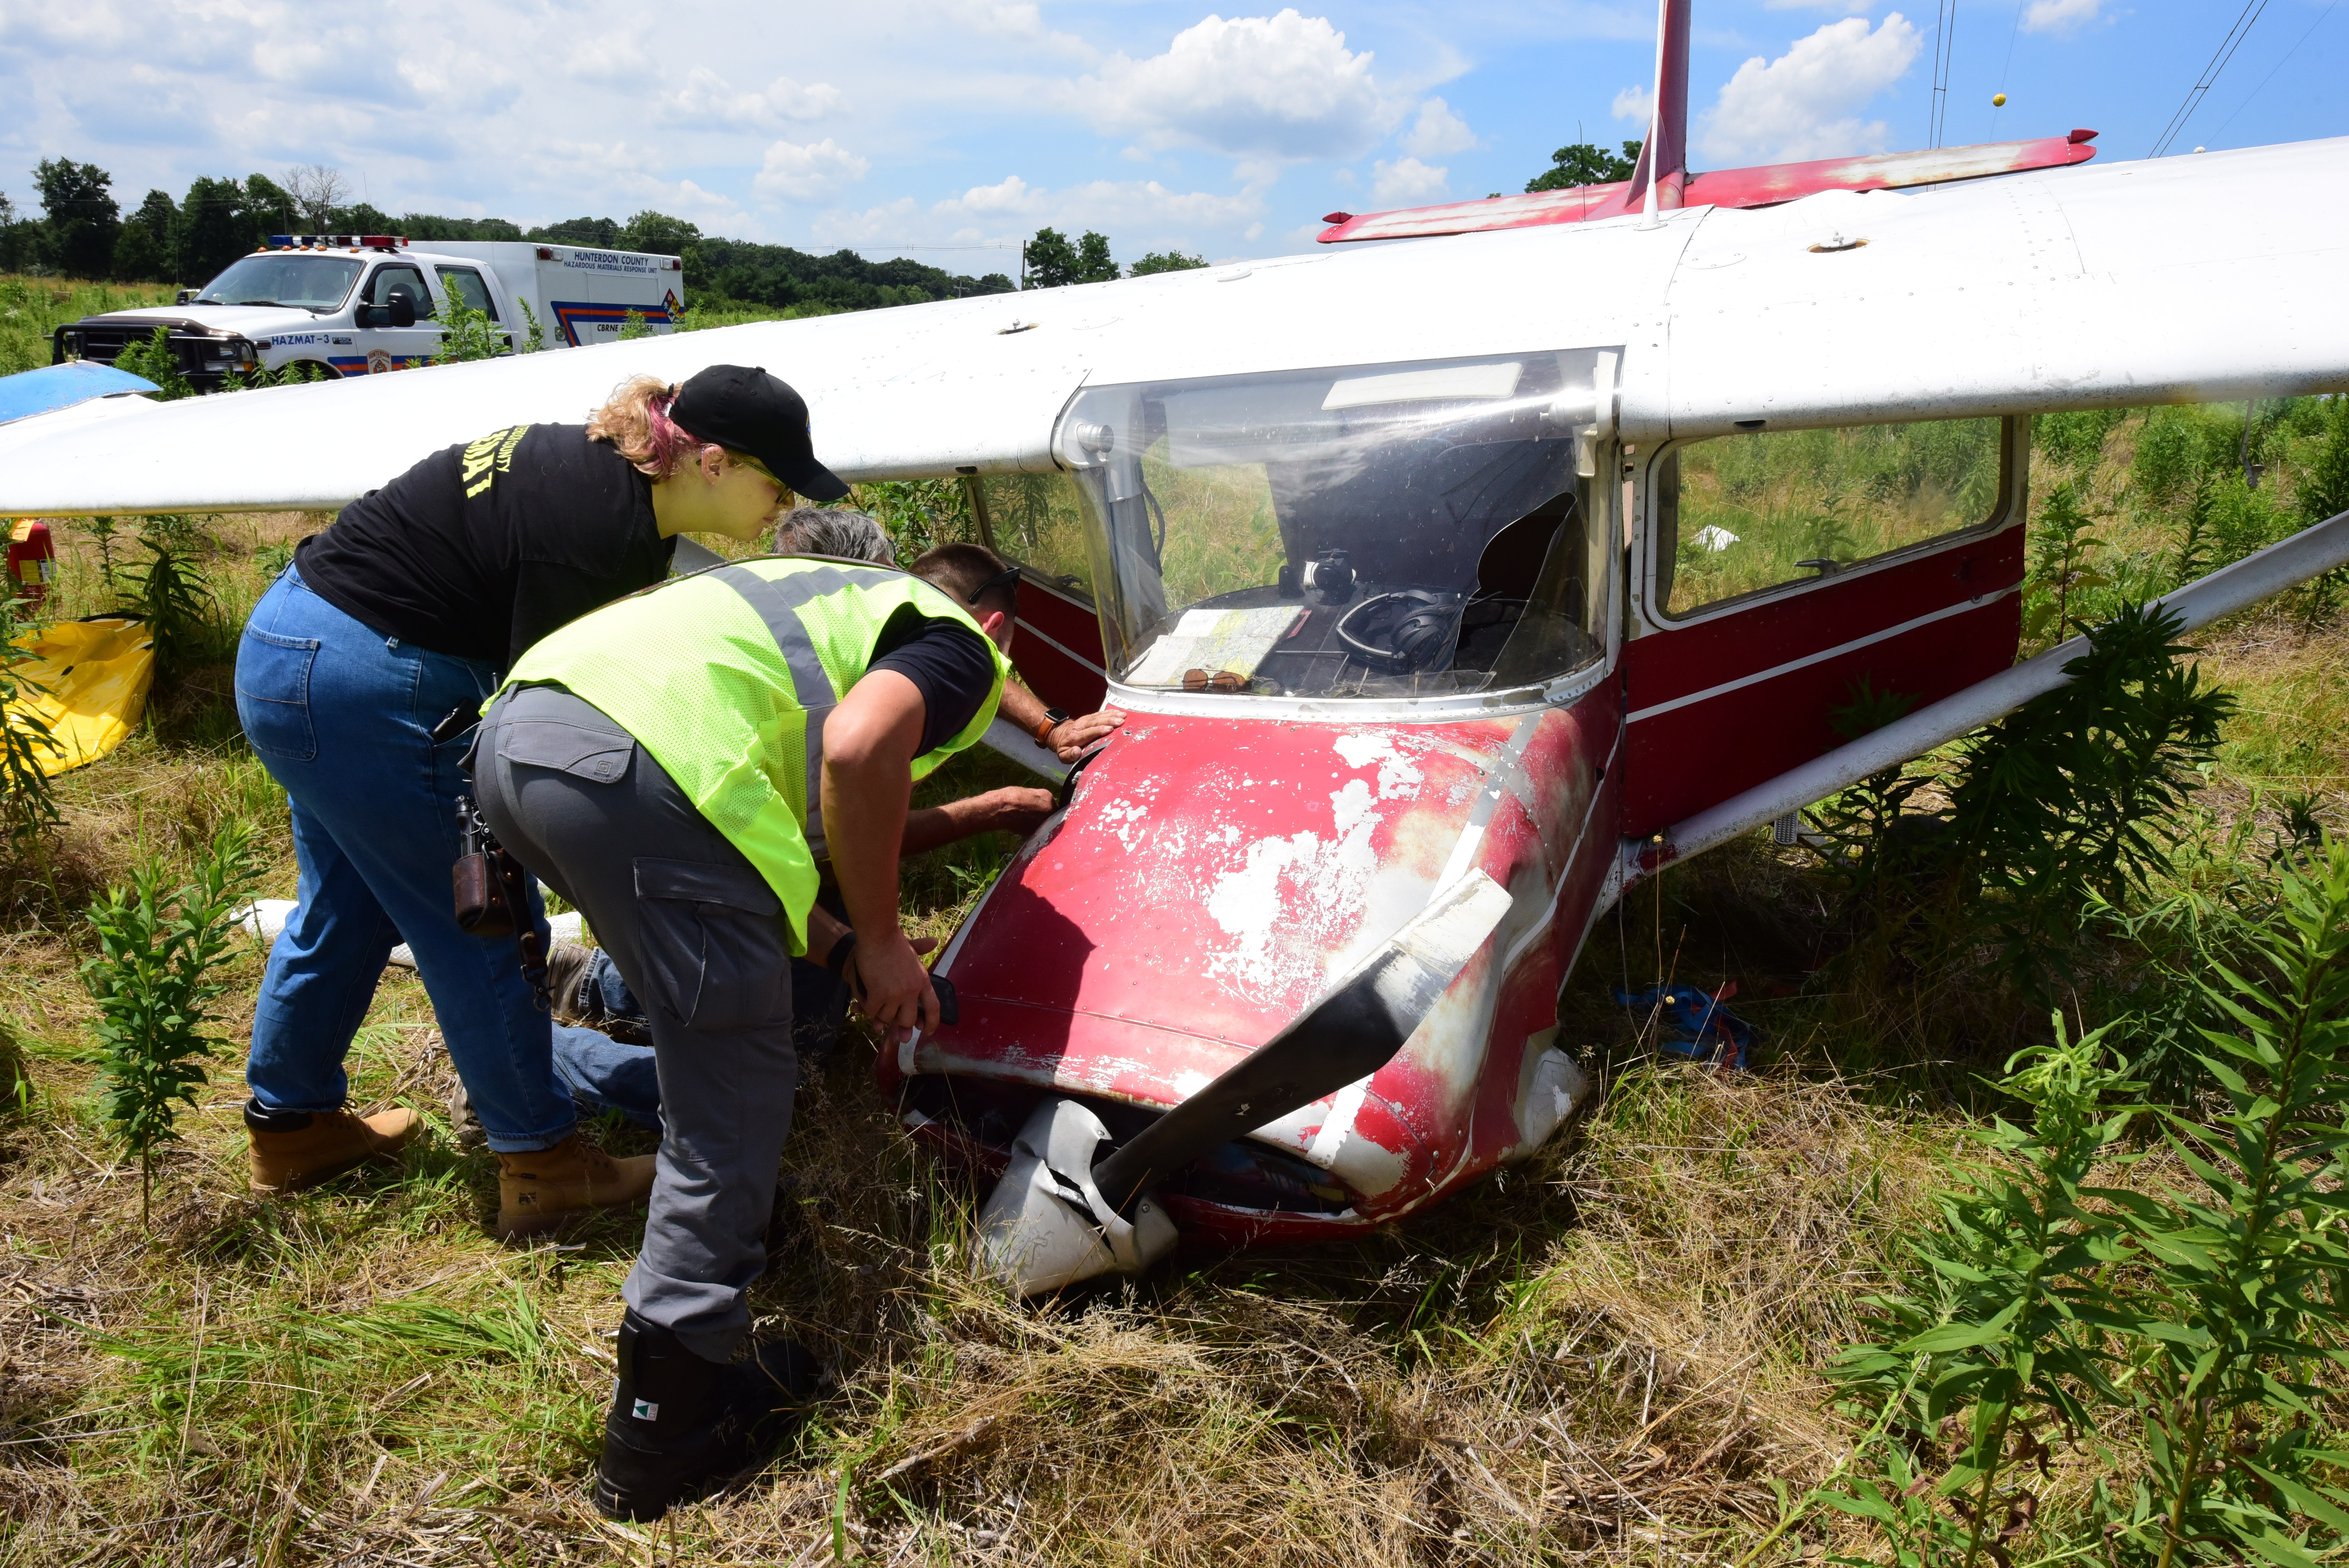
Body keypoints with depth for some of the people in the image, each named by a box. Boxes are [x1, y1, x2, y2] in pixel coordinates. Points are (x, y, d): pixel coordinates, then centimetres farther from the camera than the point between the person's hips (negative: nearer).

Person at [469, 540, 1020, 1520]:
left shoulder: (841, 596, 36)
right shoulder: (959, 643, 13)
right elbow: (858, 745, -11)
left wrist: (840, 952, 24)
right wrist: (880, 941, 1)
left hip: (514, 732, 9)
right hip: (631, 762, -9)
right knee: (738, 1087, 1)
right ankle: (662, 1422, 6)